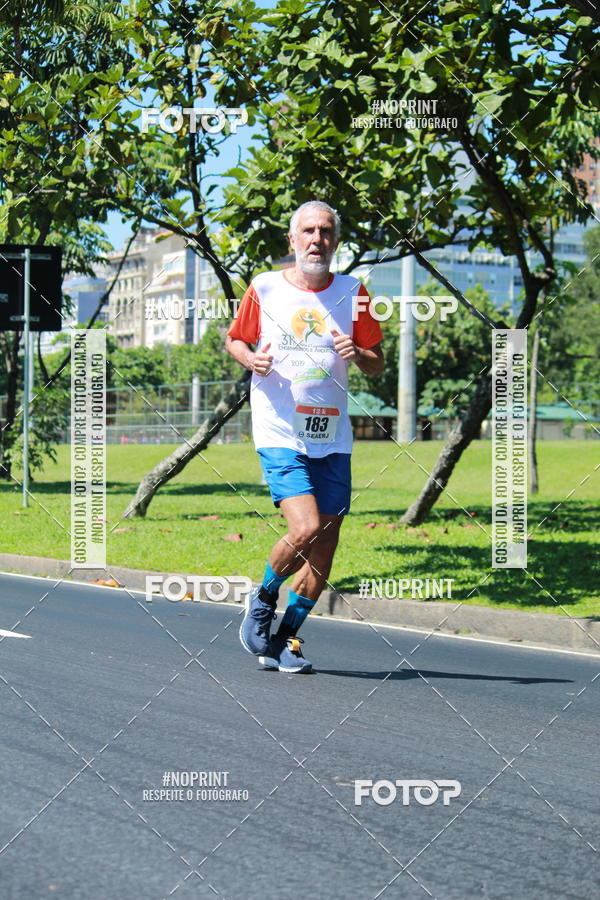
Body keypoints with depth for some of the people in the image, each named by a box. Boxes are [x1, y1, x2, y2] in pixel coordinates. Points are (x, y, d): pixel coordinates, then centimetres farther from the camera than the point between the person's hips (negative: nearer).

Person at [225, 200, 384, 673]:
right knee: (305, 530, -21)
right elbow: (234, 339, 14)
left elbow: (378, 365, 11)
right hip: (280, 434, -3)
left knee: (324, 550, 2)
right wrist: (250, 358, -8)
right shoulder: (264, 288, 1)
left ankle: (285, 641, 20)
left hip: (333, 438, 3)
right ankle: (263, 599, 8)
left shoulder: (352, 293, 6)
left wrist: (357, 353, -11)